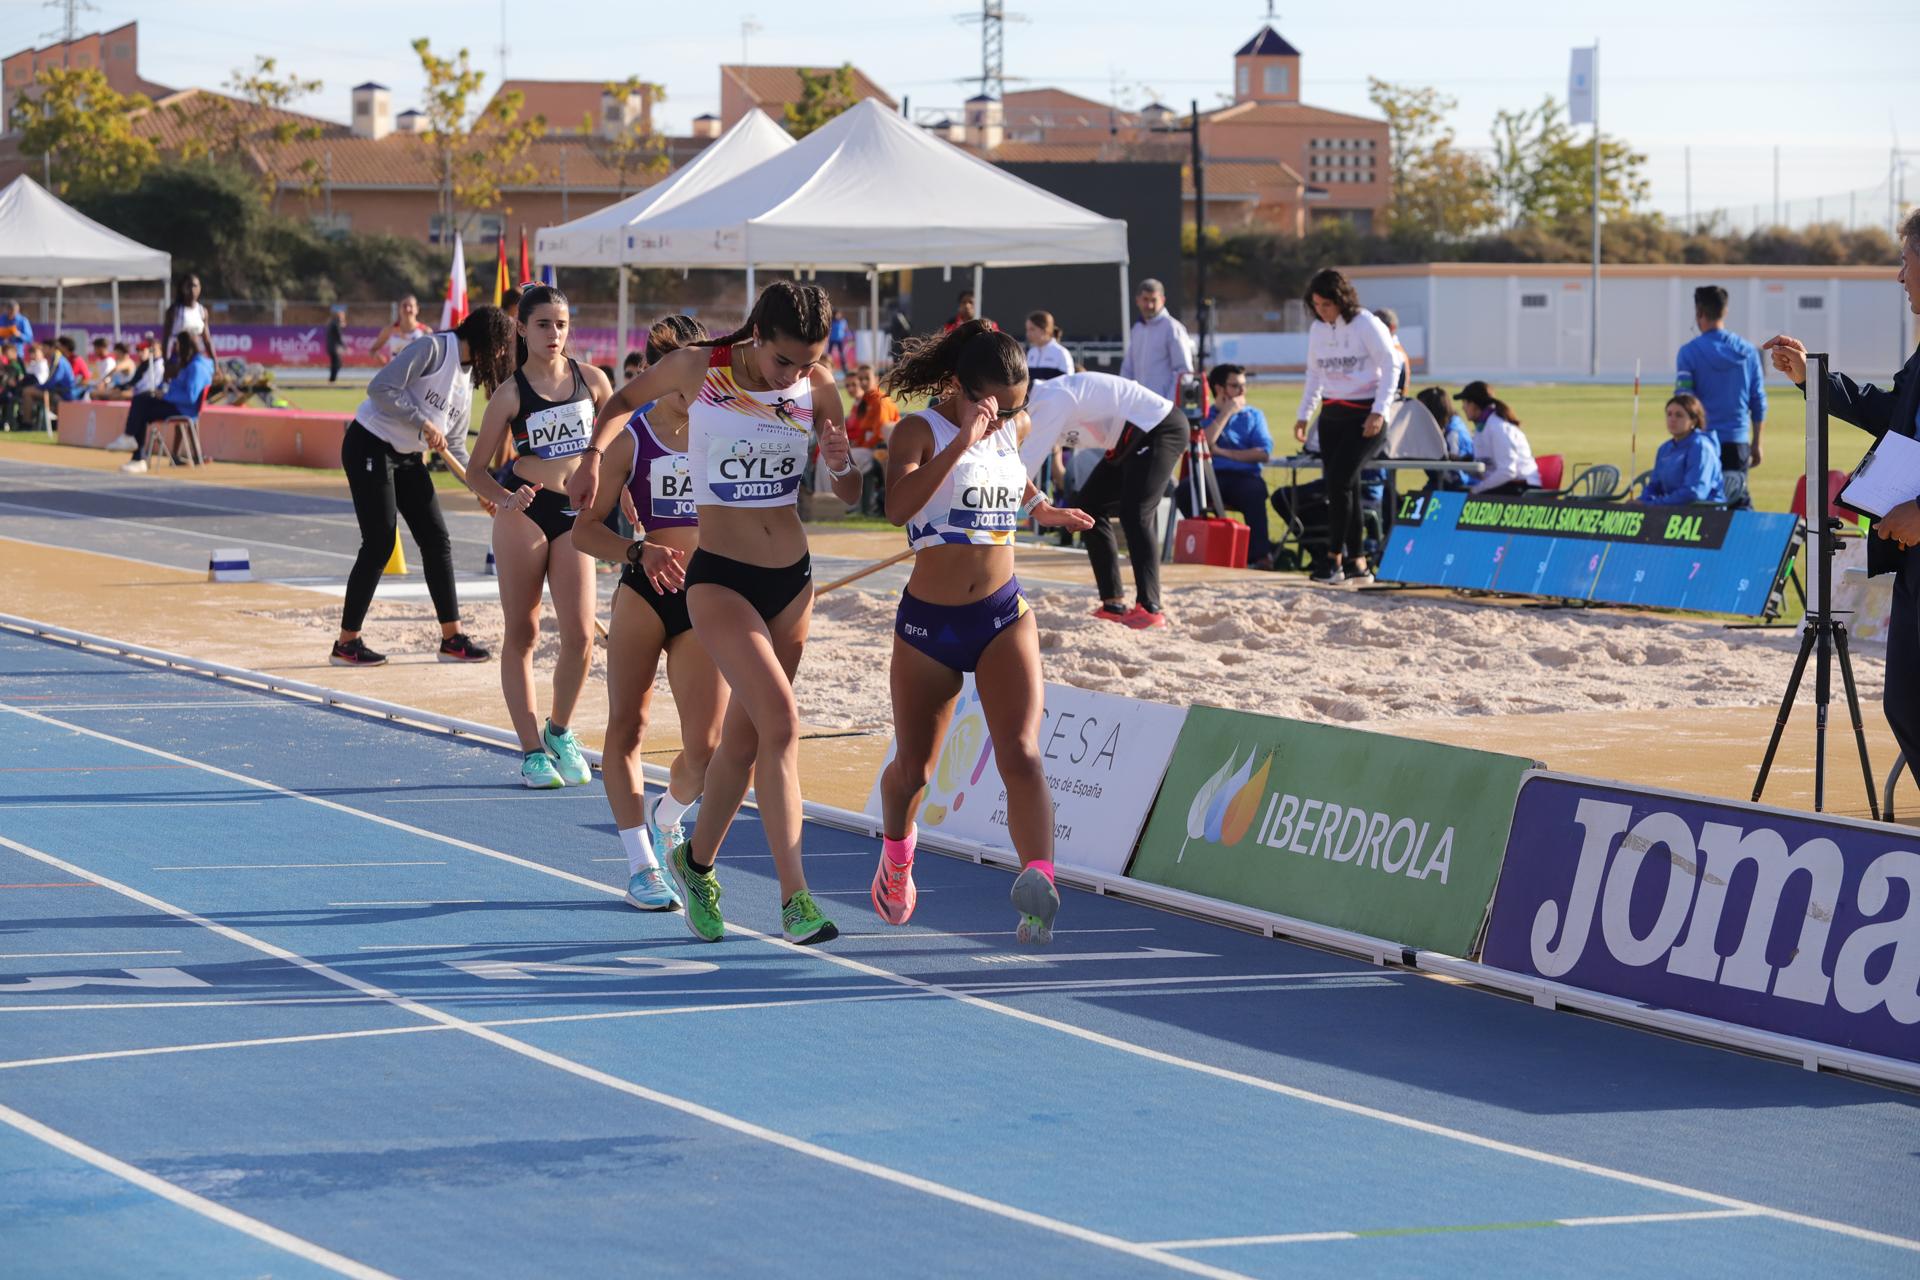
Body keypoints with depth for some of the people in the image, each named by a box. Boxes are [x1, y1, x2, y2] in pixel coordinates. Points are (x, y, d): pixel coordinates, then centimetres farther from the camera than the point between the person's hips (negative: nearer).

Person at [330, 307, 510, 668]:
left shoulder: (468, 380, 11)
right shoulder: (434, 350, -15)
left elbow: (455, 447, 12)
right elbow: (380, 387, -22)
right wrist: (423, 423, -22)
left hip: (408, 458, 9)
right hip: (370, 447, -9)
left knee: (437, 541, 4)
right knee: (379, 543, -9)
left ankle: (452, 638, 10)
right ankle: (346, 644, -1)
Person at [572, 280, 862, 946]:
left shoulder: (818, 388, -1)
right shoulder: (698, 368, -9)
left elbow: (850, 496, 8)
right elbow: (624, 399, 11)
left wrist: (842, 463, -14)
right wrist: (594, 455, -5)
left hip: (792, 578, 4)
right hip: (720, 578, -4)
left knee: (745, 735, 12)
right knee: (781, 722, -19)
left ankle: (696, 863, 36)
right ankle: (795, 899, -20)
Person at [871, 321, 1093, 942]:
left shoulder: (1015, 428, 6)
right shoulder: (919, 431, -10)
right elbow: (897, 506, -30)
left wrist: (1040, 507, 12)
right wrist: (962, 442, -35)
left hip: (1004, 617, 2)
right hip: (927, 622, -2)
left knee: (1021, 754, -20)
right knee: (912, 768, 13)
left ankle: (1039, 887, -35)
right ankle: (897, 851, 46)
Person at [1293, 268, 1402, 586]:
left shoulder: (1366, 324, -11)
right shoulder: (1317, 329, 8)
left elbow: (1391, 366, -10)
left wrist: (1379, 412, -17)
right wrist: (1303, 415, 13)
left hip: (1364, 415, -6)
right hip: (1332, 414, 6)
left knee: (1339, 480, -17)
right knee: (1343, 487, 4)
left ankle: (1334, 558, -11)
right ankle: (1357, 562, 10)